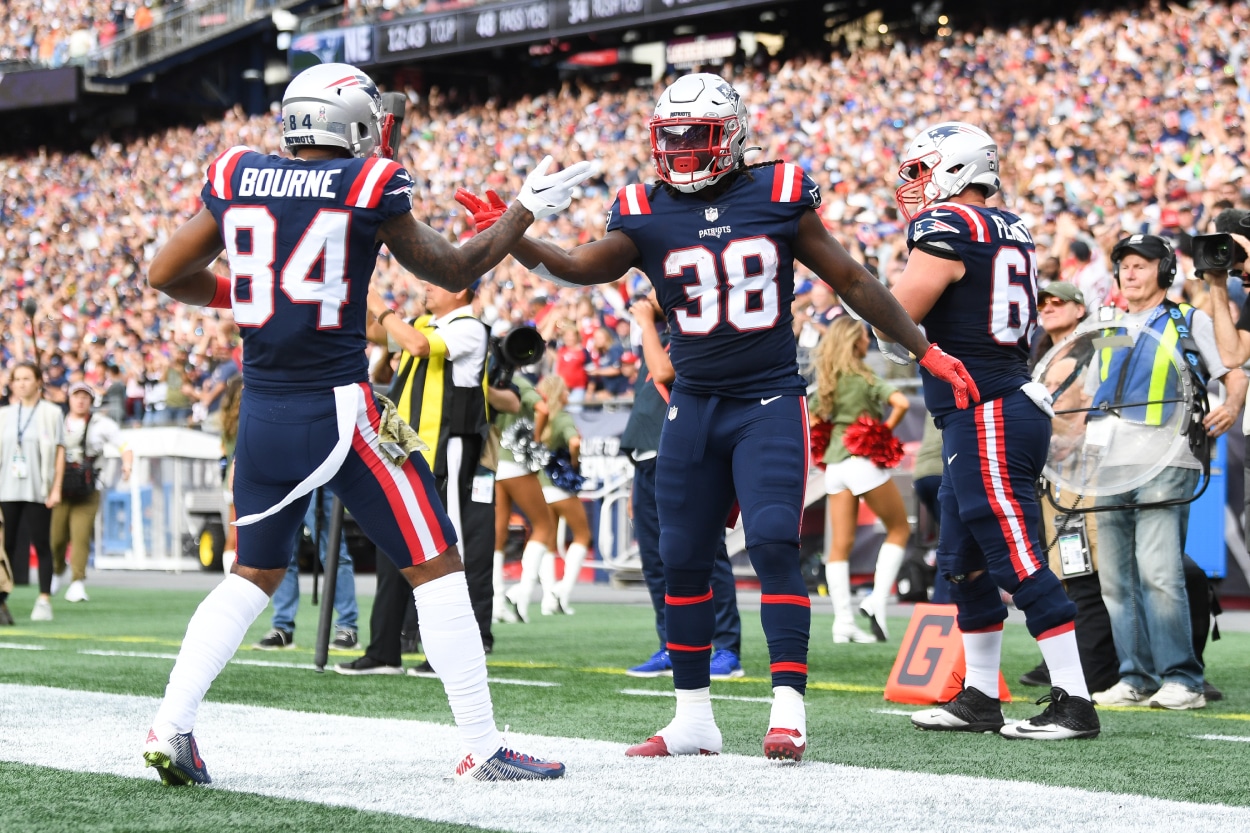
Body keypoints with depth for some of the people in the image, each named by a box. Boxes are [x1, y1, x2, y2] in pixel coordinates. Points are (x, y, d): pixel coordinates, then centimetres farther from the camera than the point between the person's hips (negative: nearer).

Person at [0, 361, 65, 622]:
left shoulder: (51, 413, 3)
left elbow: (59, 452, 0)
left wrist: (56, 489, -6)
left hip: (37, 490, -3)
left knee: (41, 545, -1)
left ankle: (44, 600, 1)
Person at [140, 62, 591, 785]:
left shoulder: (236, 180, 5)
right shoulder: (368, 187, -5)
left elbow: (165, 275, 11)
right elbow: (452, 272, 6)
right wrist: (527, 211, 18)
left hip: (263, 415, 5)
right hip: (340, 407, -5)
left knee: (255, 574, 20)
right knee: (436, 565, 5)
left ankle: (172, 726, 8)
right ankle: (482, 747, 4)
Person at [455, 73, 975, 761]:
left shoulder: (778, 198, 0)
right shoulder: (646, 215, 3)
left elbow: (852, 281, 7)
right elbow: (578, 267, -10)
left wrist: (926, 350, 10)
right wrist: (513, 239, -28)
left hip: (769, 403, -3)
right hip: (693, 408, 3)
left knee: (773, 544, -16)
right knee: (682, 560, 6)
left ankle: (788, 709, -14)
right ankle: (694, 718, 18)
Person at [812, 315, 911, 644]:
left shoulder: (826, 380, 10)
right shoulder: (864, 377, -8)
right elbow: (901, 403, -20)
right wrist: (885, 433, -8)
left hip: (835, 465, 6)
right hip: (864, 460, -6)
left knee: (841, 544, 5)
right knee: (899, 529, 10)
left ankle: (843, 622, 1)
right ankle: (877, 600, -3)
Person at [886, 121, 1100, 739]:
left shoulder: (947, 228, -13)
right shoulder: (1013, 232, 14)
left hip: (985, 418, -10)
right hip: (1006, 405, 10)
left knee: (1017, 561, -8)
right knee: (962, 563, 16)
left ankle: (1073, 702, -8)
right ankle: (979, 697, 22)